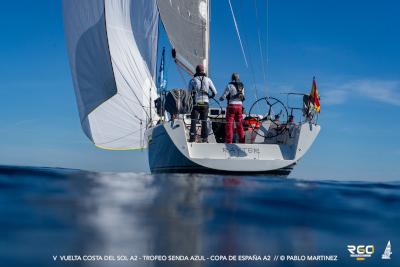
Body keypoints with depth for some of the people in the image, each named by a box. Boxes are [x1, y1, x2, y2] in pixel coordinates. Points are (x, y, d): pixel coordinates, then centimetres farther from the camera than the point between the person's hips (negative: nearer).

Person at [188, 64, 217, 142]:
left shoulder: (192, 80, 4)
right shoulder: (208, 80, 7)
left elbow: (189, 93, 1)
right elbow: (214, 92, 6)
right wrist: (211, 96, 26)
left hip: (196, 103, -1)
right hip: (205, 103, 1)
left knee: (193, 121, 0)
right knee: (204, 121, 7)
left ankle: (192, 137, -7)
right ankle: (205, 138, 4)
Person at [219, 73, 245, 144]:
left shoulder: (230, 85, -6)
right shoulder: (242, 86, 12)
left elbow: (223, 97, -7)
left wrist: (220, 98, 14)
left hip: (231, 106, -5)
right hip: (239, 106, 5)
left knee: (229, 124, -3)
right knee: (239, 124, 12)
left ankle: (228, 141, -7)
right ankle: (242, 140, 14)